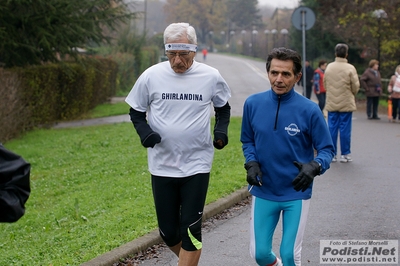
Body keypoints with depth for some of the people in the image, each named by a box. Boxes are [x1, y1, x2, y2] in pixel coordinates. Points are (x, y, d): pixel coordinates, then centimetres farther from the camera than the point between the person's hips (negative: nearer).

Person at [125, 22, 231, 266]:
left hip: (197, 165, -1)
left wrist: (221, 129, -5)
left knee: (190, 230, -5)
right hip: (162, 166, 1)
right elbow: (136, 111, 8)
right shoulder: (151, 76, -6)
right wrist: (144, 131, -12)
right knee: (168, 232, 9)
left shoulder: (211, 76, -5)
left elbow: (223, 107, 14)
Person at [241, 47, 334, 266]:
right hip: (263, 192, 3)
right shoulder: (253, 104, -5)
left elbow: (326, 149, -6)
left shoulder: (309, 110, -13)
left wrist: (314, 167, -27)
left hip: (296, 193, -2)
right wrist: (251, 163, -10)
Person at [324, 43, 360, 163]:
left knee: (332, 128, 8)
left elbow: (325, 84, 8)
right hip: (346, 103, -3)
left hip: (331, 103, 3)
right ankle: (345, 154, 6)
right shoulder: (350, 68, -12)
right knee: (345, 129, 2)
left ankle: (332, 154, 12)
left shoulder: (329, 67, 0)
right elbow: (356, 86, -7)